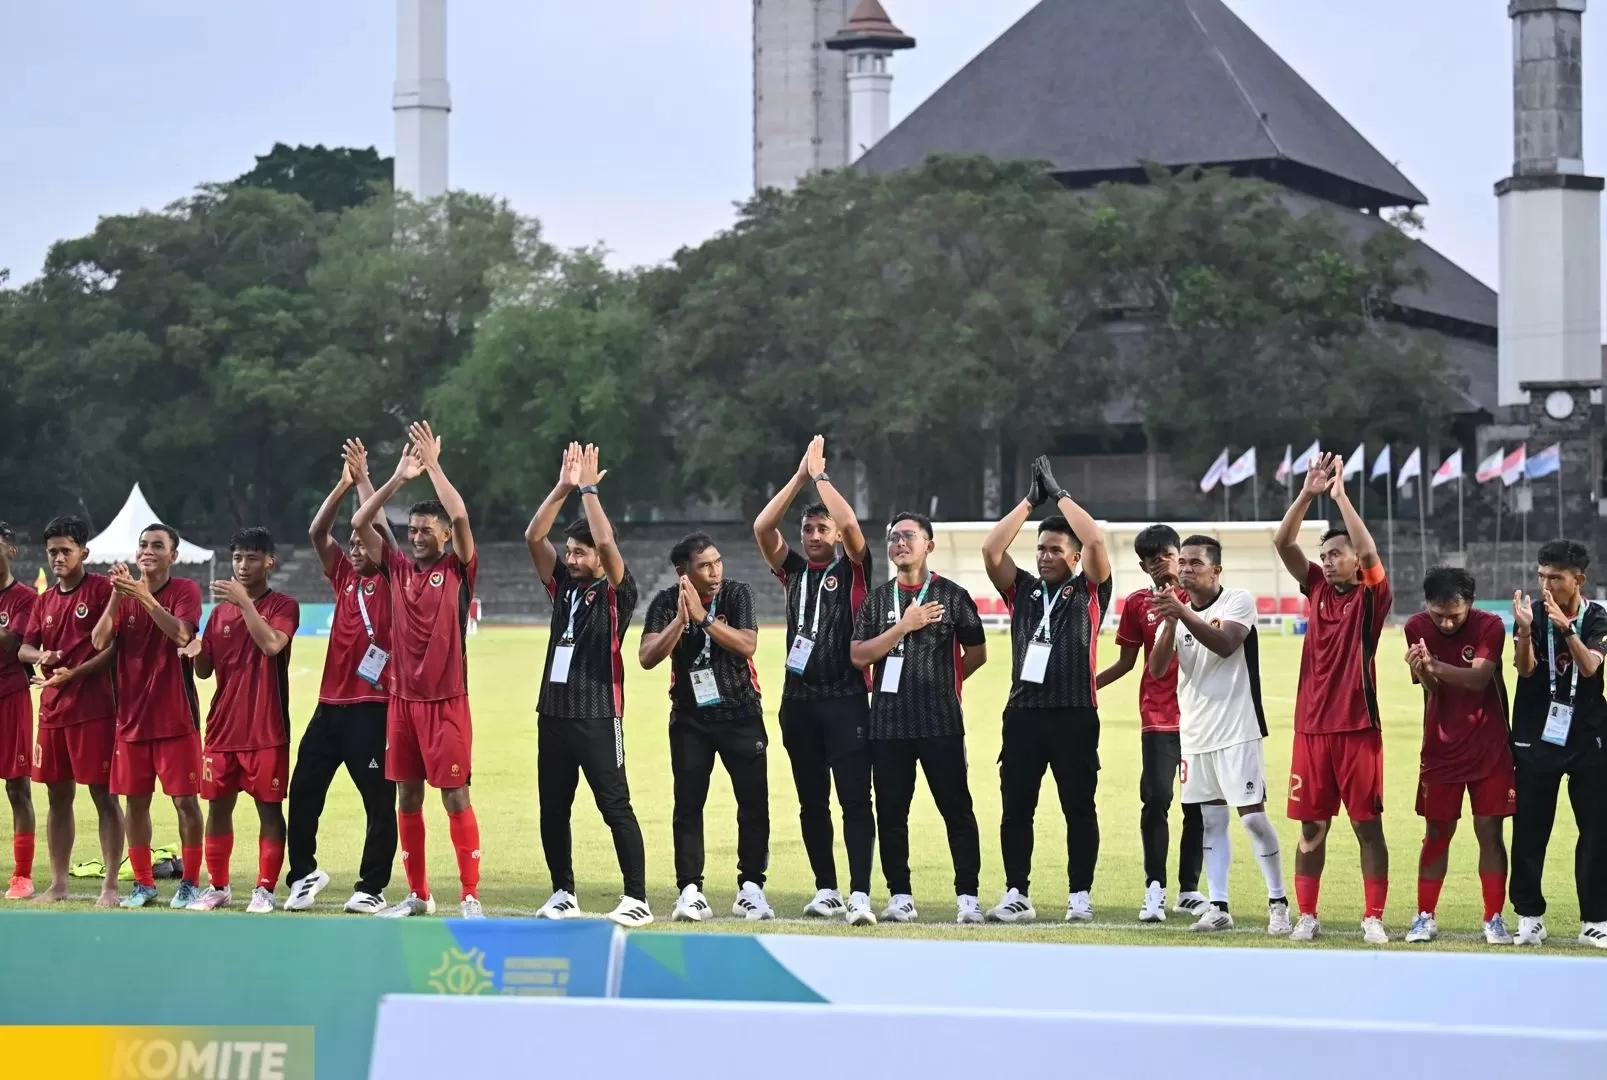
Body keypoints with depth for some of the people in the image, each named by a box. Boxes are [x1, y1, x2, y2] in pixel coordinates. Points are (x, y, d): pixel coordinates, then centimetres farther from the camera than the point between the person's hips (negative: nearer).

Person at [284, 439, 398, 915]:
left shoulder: (389, 582, -1)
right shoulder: (344, 576, 14)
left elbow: (380, 527, -12)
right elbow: (317, 532, 8)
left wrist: (364, 479, -5)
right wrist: (344, 484, 2)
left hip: (371, 707, -6)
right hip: (329, 704, 6)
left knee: (379, 800, -1)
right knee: (303, 792, 7)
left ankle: (372, 888, 5)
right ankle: (303, 874, 20)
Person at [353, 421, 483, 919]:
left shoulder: (458, 569, -2)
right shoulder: (397, 568, 9)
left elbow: (460, 516, -16)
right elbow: (360, 523, 4)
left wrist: (433, 465, -11)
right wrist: (399, 477, 0)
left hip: (446, 700, -5)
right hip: (402, 698, 5)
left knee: (455, 795, -6)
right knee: (407, 797, 9)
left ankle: (471, 897, -4)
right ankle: (418, 894, 17)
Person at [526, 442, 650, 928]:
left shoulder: (616, 592, -2)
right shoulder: (563, 585, 13)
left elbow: (606, 542, -17)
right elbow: (533, 537, 5)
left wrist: (589, 489, -11)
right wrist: (563, 488, -3)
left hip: (598, 714, -6)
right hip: (554, 711, 6)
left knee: (615, 807, -5)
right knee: (552, 809, 9)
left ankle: (637, 899, -4)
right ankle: (563, 893, 21)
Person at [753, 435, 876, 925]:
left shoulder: (853, 570, 2)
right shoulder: (793, 570, 12)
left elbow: (851, 524, -16)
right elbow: (761, 527, -1)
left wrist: (821, 475, -8)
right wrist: (800, 477, -6)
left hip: (846, 699, -5)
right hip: (799, 699, 5)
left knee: (854, 800, -9)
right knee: (812, 802, 10)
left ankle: (860, 896, -16)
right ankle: (826, 890, 18)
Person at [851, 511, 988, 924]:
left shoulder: (952, 595, 3)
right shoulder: (877, 599, 9)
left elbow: (977, 653, 11)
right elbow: (858, 656, -1)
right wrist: (903, 626, -9)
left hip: (941, 721, -3)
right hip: (889, 722, 3)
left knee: (956, 809, -3)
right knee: (891, 812, 5)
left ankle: (968, 897, 0)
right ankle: (900, 897, 12)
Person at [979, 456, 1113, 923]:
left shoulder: (1089, 592, 5)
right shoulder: (1022, 590, 13)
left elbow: (1096, 541, -10)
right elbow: (991, 550, 2)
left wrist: (1059, 495, -1)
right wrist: (1030, 501, 2)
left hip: (1075, 715, -3)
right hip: (1024, 713, 3)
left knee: (1079, 809, 1)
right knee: (1015, 808, 3)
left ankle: (1080, 897, 7)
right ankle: (1017, 896, 9)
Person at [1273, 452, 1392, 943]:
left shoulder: (1372, 596, -2)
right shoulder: (1317, 588, 10)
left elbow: (1369, 552, -20)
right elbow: (1283, 543, 2)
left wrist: (1340, 495, -17)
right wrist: (1308, 493, -9)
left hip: (1357, 725, -4)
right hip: (1311, 724, 4)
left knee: (1368, 823, -1)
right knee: (1311, 824, 7)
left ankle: (1373, 918, 2)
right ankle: (1306, 917, 12)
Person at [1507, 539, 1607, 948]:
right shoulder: (1532, 613, -3)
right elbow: (1524, 668, -16)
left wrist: (1566, 628, -35)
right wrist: (1525, 630, -35)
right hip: (1536, 738, 0)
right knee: (1529, 831, 1)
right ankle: (1530, 917, 10)